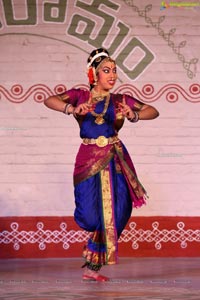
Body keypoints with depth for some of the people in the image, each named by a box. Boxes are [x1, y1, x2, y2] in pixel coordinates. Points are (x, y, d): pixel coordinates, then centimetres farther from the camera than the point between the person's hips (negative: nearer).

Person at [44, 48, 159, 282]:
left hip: (115, 161, 2)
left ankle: (92, 266, 17)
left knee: (112, 213, -1)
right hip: (88, 160, -2)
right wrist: (72, 109, -25)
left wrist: (134, 115, -11)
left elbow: (153, 111, 9)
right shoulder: (80, 96, 5)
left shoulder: (120, 100, 9)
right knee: (90, 216, -11)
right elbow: (49, 100, -8)